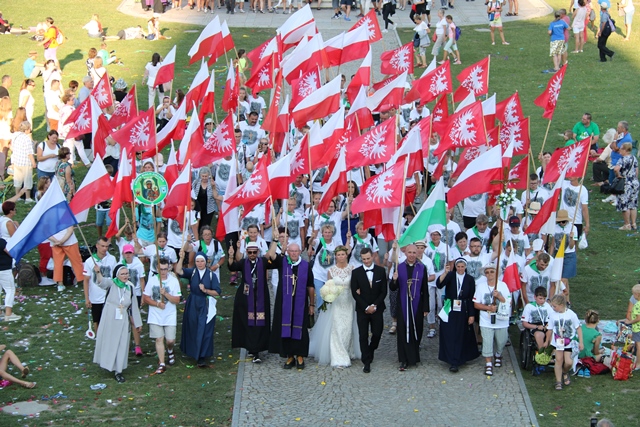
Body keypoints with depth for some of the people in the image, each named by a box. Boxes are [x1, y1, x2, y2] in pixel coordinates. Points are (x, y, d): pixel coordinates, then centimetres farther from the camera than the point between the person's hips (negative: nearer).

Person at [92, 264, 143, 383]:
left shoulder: (130, 288, 2)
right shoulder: (111, 284, -8)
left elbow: (134, 307, 9)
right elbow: (102, 282, -32)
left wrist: (138, 323, 12)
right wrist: (98, 272, -53)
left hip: (122, 321, 2)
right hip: (109, 319, -2)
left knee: (121, 345, 4)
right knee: (108, 343, 8)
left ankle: (118, 371, 13)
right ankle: (108, 365, 30)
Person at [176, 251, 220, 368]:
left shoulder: (211, 275, -2)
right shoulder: (192, 272, 1)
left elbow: (217, 292, -4)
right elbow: (179, 271, -18)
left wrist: (205, 290, -18)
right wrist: (181, 258, -30)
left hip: (205, 306, -2)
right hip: (192, 305, 2)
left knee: (204, 331, -6)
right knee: (192, 330, 11)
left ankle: (202, 358, -5)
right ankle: (192, 351, 32)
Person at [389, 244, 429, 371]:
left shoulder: (422, 268, 0)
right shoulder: (399, 267, 1)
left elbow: (425, 289, 1)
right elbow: (393, 288, 1)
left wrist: (425, 308, -1)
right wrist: (394, 280, -21)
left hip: (417, 305, 0)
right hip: (403, 305, 0)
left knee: (416, 331, 8)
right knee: (403, 331, -2)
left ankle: (414, 355, 29)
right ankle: (404, 360, 2)